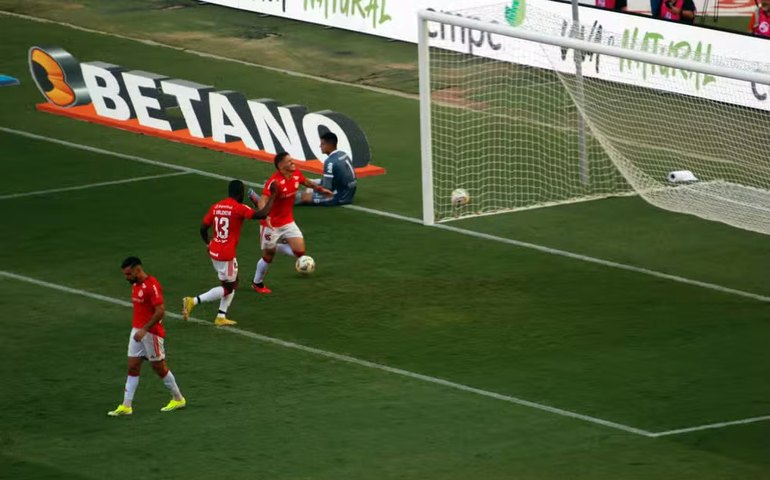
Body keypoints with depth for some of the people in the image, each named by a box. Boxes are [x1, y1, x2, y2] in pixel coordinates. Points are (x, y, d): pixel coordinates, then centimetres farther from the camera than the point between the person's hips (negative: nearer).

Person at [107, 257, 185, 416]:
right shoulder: (135, 285, 9)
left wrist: (144, 330, -26)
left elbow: (160, 311, -24)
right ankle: (126, 406, 3)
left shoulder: (152, 286, -19)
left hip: (151, 333, -8)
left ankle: (178, 399, 21)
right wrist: (137, 329, 19)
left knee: (159, 367, 4)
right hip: (137, 331, 8)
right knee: (132, 368, 4)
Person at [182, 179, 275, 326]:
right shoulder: (239, 208, -15)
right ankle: (194, 301, -7)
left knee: (233, 283, 21)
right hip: (227, 254, -8)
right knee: (227, 288, 5)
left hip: (214, 252, 8)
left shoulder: (215, 207, 5)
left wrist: (208, 244, 26)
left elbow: (203, 228, 8)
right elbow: (262, 214, -22)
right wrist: (272, 197, -10)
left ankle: (221, 317, 18)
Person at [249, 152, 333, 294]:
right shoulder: (274, 181, -28)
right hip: (272, 224, -6)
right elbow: (263, 200, -39)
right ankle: (257, 283, 34)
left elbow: (306, 182, 18)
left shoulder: (296, 174, -6)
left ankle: (275, 247, 19)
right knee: (268, 257, 8)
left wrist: (320, 189, 26)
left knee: (300, 252, -6)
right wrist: (265, 216, -55)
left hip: (288, 222, 6)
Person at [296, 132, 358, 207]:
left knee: (305, 197, -11)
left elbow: (327, 188, -22)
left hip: (339, 197, -9)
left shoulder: (330, 162, -24)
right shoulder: (343, 155, 4)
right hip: (348, 194, 9)